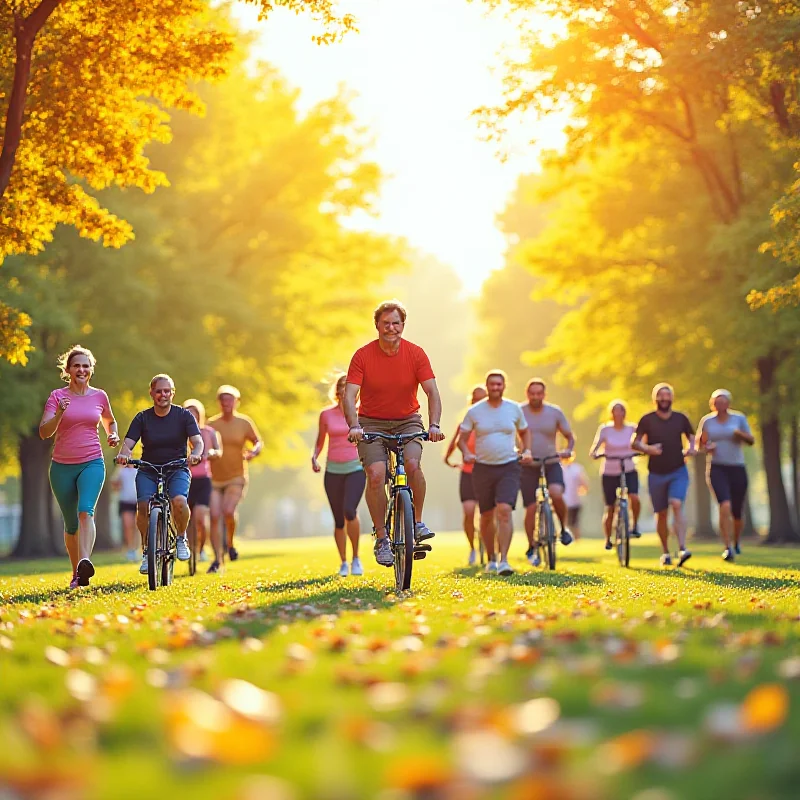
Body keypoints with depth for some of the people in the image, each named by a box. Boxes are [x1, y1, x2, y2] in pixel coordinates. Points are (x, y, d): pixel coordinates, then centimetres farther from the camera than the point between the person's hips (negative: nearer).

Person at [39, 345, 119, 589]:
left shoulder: (99, 396, 6)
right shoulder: (57, 396, -1)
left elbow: (110, 421, 26)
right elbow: (44, 432, -10)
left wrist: (113, 435, 4)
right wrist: (59, 414, -27)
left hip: (92, 463, -1)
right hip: (62, 466, 1)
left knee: (86, 511, -26)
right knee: (71, 524, 9)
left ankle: (85, 562, -42)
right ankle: (76, 574, 24)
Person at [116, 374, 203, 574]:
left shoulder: (183, 415, 0)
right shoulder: (143, 418, 2)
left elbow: (197, 441, -9)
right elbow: (128, 443, -7)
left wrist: (196, 454, -33)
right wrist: (124, 453, -31)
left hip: (177, 469, -1)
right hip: (148, 471, 1)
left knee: (179, 501, -31)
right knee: (143, 505, -26)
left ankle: (181, 538, -3)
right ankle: (147, 550, -7)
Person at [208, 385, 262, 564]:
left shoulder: (244, 423, 1)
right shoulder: (211, 424, 2)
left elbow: (258, 442, 10)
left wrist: (253, 452, -10)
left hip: (236, 477, -1)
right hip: (214, 479, 1)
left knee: (229, 510, -23)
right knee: (214, 517, -7)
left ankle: (229, 543, 5)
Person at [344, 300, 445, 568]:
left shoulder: (416, 354, -9)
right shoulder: (363, 355, -12)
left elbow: (432, 392, -12)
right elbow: (349, 395, -17)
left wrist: (434, 425, -28)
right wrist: (354, 426, -34)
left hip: (407, 420, 1)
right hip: (372, 423, 0)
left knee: (413, 465, -27)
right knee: (376, 475, -20)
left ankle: (418, 522, -6)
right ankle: (381, 538, -8)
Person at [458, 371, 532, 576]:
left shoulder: (514, 409, 4)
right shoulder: (475, 411, 0)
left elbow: (524, 431, 19)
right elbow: (462, 437, 3)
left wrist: (527, 450, 2)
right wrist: (466, 453, -17)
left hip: (509, 468, -1)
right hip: (483, 468, 1)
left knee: (505, 510, -19)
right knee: (487, 516, 8)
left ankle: (503, 560, -21)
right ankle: (491, 558, 28)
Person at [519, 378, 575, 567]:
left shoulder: (555, 412, -1)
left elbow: (570, 436, 7)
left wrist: (568, 450, -13)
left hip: (550, 462, 0)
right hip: (528, 465, 0)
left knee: (556, 494, -27)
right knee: (531, 508, -3)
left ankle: (564, 528, -2)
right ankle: (531, 548, 14)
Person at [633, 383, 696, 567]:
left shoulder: (681, 418, 3)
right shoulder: (647, 420, -1)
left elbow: (692, 437, 16)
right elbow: (635, 443, -3)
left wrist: (691, 448, -7)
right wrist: (647, 448, -23)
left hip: (678, 471, 0)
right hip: (656, 474, 1)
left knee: (677, 505, -21)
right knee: (661, 514, 6)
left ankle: (682, 549, -28)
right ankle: (665, 553, 21)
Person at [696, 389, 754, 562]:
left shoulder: (739, 418, 4)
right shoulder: (706, 421, 5)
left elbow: (751, 440, 3)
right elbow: (699, 444, 14)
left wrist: (740, 434, -17)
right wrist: (707, 448, -9)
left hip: (737, 468, 1)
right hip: (716, 468, -1)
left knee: (737, 513, 7)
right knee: (725, 506, -22)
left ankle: (736, 543, 35)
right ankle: (728, 548, -21)